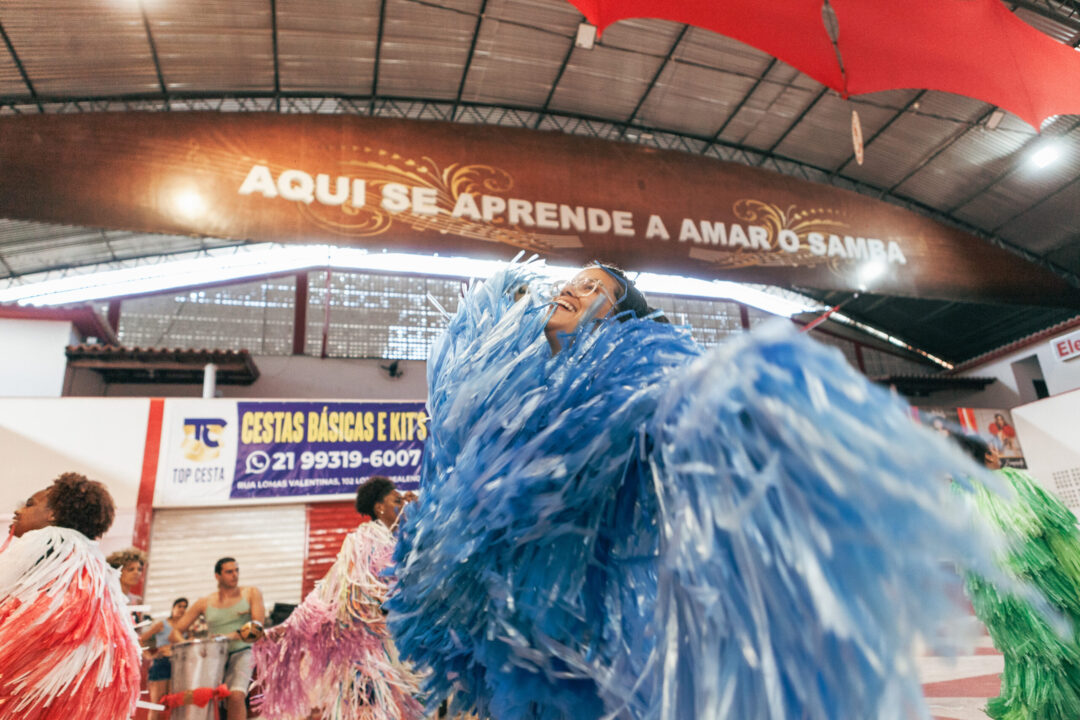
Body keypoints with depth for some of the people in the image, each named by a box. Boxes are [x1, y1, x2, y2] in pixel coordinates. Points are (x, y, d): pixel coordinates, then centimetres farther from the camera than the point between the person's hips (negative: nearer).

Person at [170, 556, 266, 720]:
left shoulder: (251, 594, 5)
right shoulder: (204, 603, 9)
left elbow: (257, 626, -4)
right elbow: (175, 633, 9)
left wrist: (230, 636, -20)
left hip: (241, 653, -3)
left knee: (236, 695, -26)